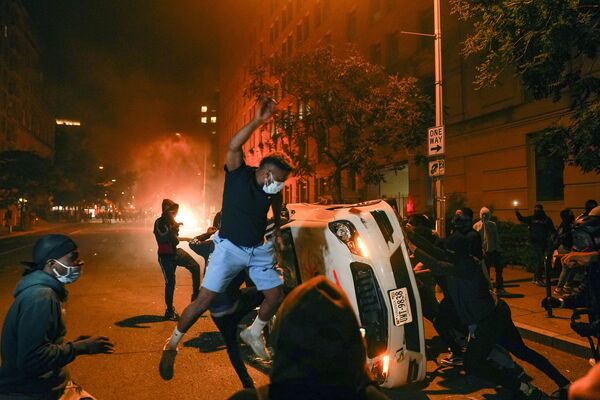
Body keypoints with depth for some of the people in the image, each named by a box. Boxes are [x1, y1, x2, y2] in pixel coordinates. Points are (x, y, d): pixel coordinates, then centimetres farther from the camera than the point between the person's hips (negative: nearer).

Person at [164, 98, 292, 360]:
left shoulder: (273, 190, -1)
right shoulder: (238, 174, -14)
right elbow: (233, 147, -34)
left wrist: (277, 232, 18)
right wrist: (258, 121, -40)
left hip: (259, 250, 5)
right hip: (230, 248, -5)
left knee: (276, 297, 4)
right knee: (204, 300, -8)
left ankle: (253, 333, 30)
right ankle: (173, 341, 13)